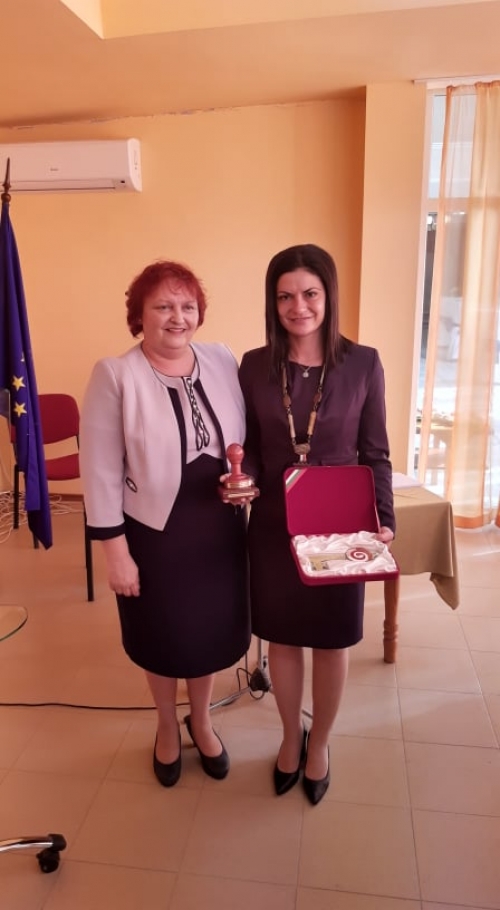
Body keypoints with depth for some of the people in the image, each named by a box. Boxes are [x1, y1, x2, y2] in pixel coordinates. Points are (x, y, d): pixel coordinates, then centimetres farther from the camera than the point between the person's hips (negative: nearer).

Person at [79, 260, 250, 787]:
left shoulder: (223, 362, -2)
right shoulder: (114, 375, -14)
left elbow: (248, 440, 7)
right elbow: (100, 471, -13)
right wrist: (114, 549, -13)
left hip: (218, 528, 3)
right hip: (154, 533, -3)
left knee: (211, 629, 19)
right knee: (163, 638, 18)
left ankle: (201, 721, 48)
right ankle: (167, 728, 47)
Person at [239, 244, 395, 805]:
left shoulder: (363, 364, -7)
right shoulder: (254, 366, -3)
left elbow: (374, 454, -2)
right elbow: (250, 447, 3)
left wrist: (384, 521, -11)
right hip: (274, 525, 1)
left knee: (331, 641, 15)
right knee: (282, 638, 16)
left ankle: (319, 744, 41)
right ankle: (291, 737, 43)